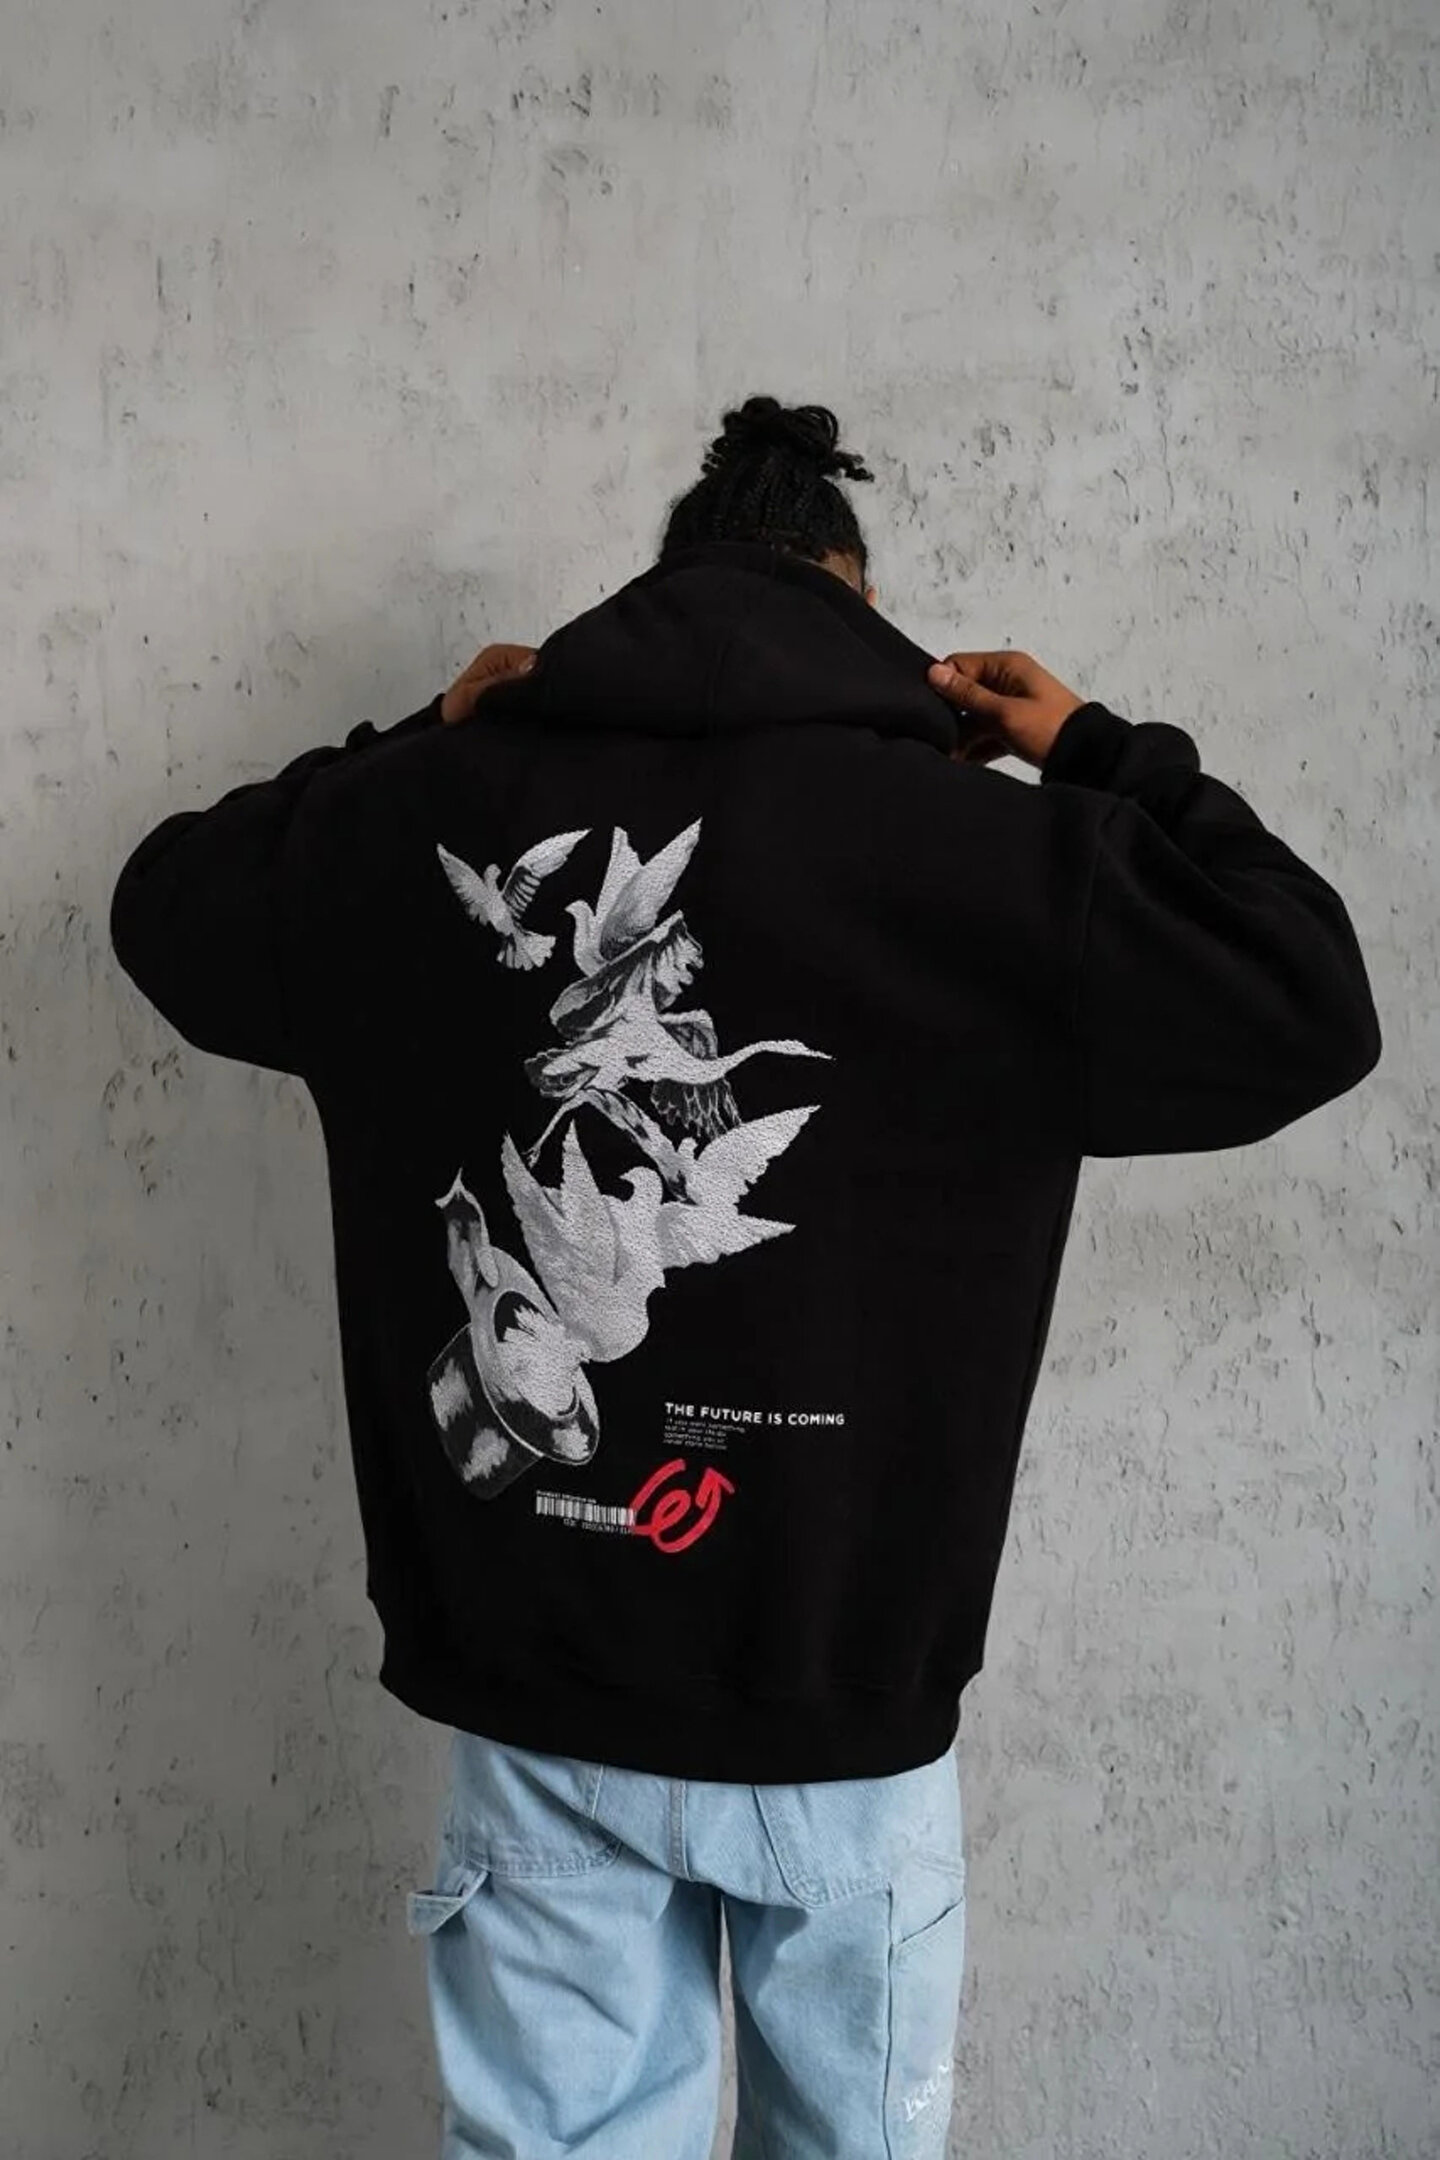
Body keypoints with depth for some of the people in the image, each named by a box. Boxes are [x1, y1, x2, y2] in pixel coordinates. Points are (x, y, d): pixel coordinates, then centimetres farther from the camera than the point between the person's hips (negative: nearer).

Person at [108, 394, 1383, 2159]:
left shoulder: (435, 813, -3)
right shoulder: (959, 844, -14)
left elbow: (168, 904, 16)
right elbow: (1310, 1004, -4)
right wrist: (1098, 758, 4)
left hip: (530, 1693, 3)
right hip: (838, 1703, -2)